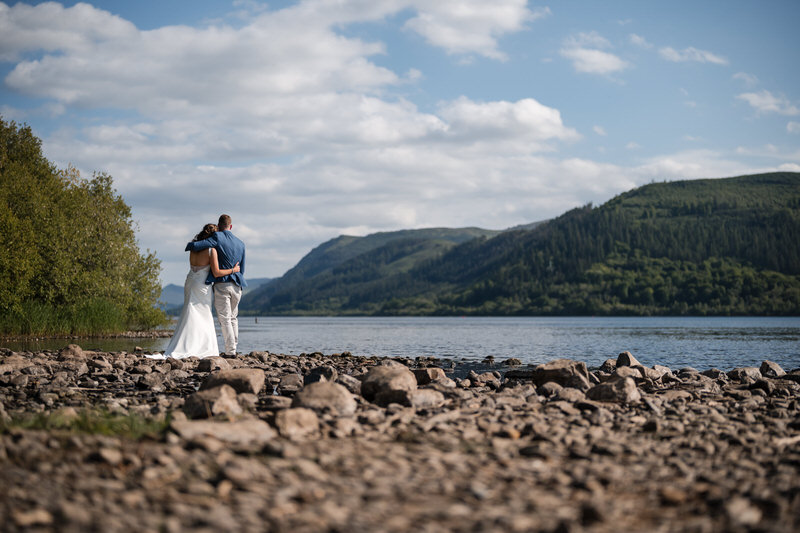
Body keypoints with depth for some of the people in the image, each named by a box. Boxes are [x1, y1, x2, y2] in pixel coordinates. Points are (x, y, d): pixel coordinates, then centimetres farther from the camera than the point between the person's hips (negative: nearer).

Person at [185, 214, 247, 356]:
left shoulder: (218, 237, -7)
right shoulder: (240, 243, 12)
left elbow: (195, 246, -15)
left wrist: (190, 244, 8)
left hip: (221, 284, -5)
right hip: (236, 286, 5)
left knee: (225, 319, -2)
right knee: (233, 318, 19)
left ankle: (230, 351, -5)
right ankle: (234, 346, 20)